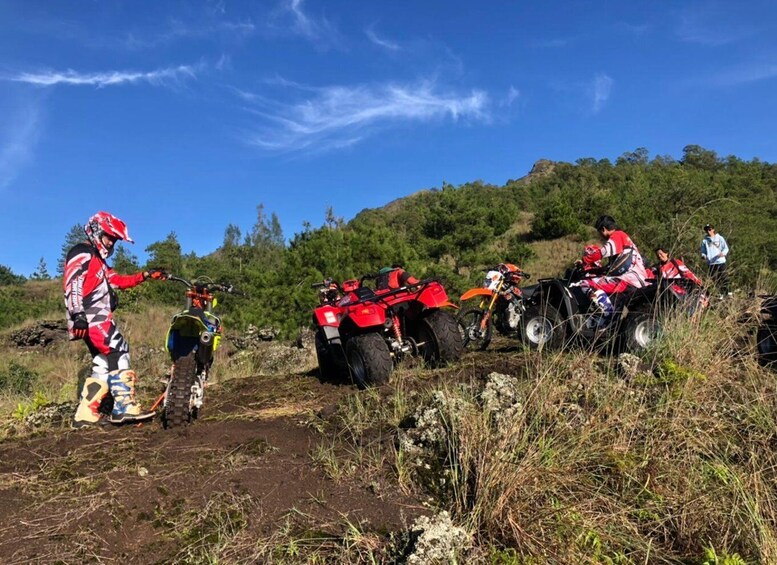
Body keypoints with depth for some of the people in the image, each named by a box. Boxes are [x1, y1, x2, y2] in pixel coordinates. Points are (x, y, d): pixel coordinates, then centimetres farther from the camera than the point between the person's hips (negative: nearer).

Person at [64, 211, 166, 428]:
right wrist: (78, 315, -29)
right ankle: (124, 406, -19)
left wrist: (146, 275, 19)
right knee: (118, 352, -15)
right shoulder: (82, 253, -5)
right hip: (93, 316, -11)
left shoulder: (97, 260, 27)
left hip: (97, 317, 11)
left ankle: (85, 413, 9)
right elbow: (73, 286, -18)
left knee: (103, 363, 9)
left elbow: (118, 280, 28)